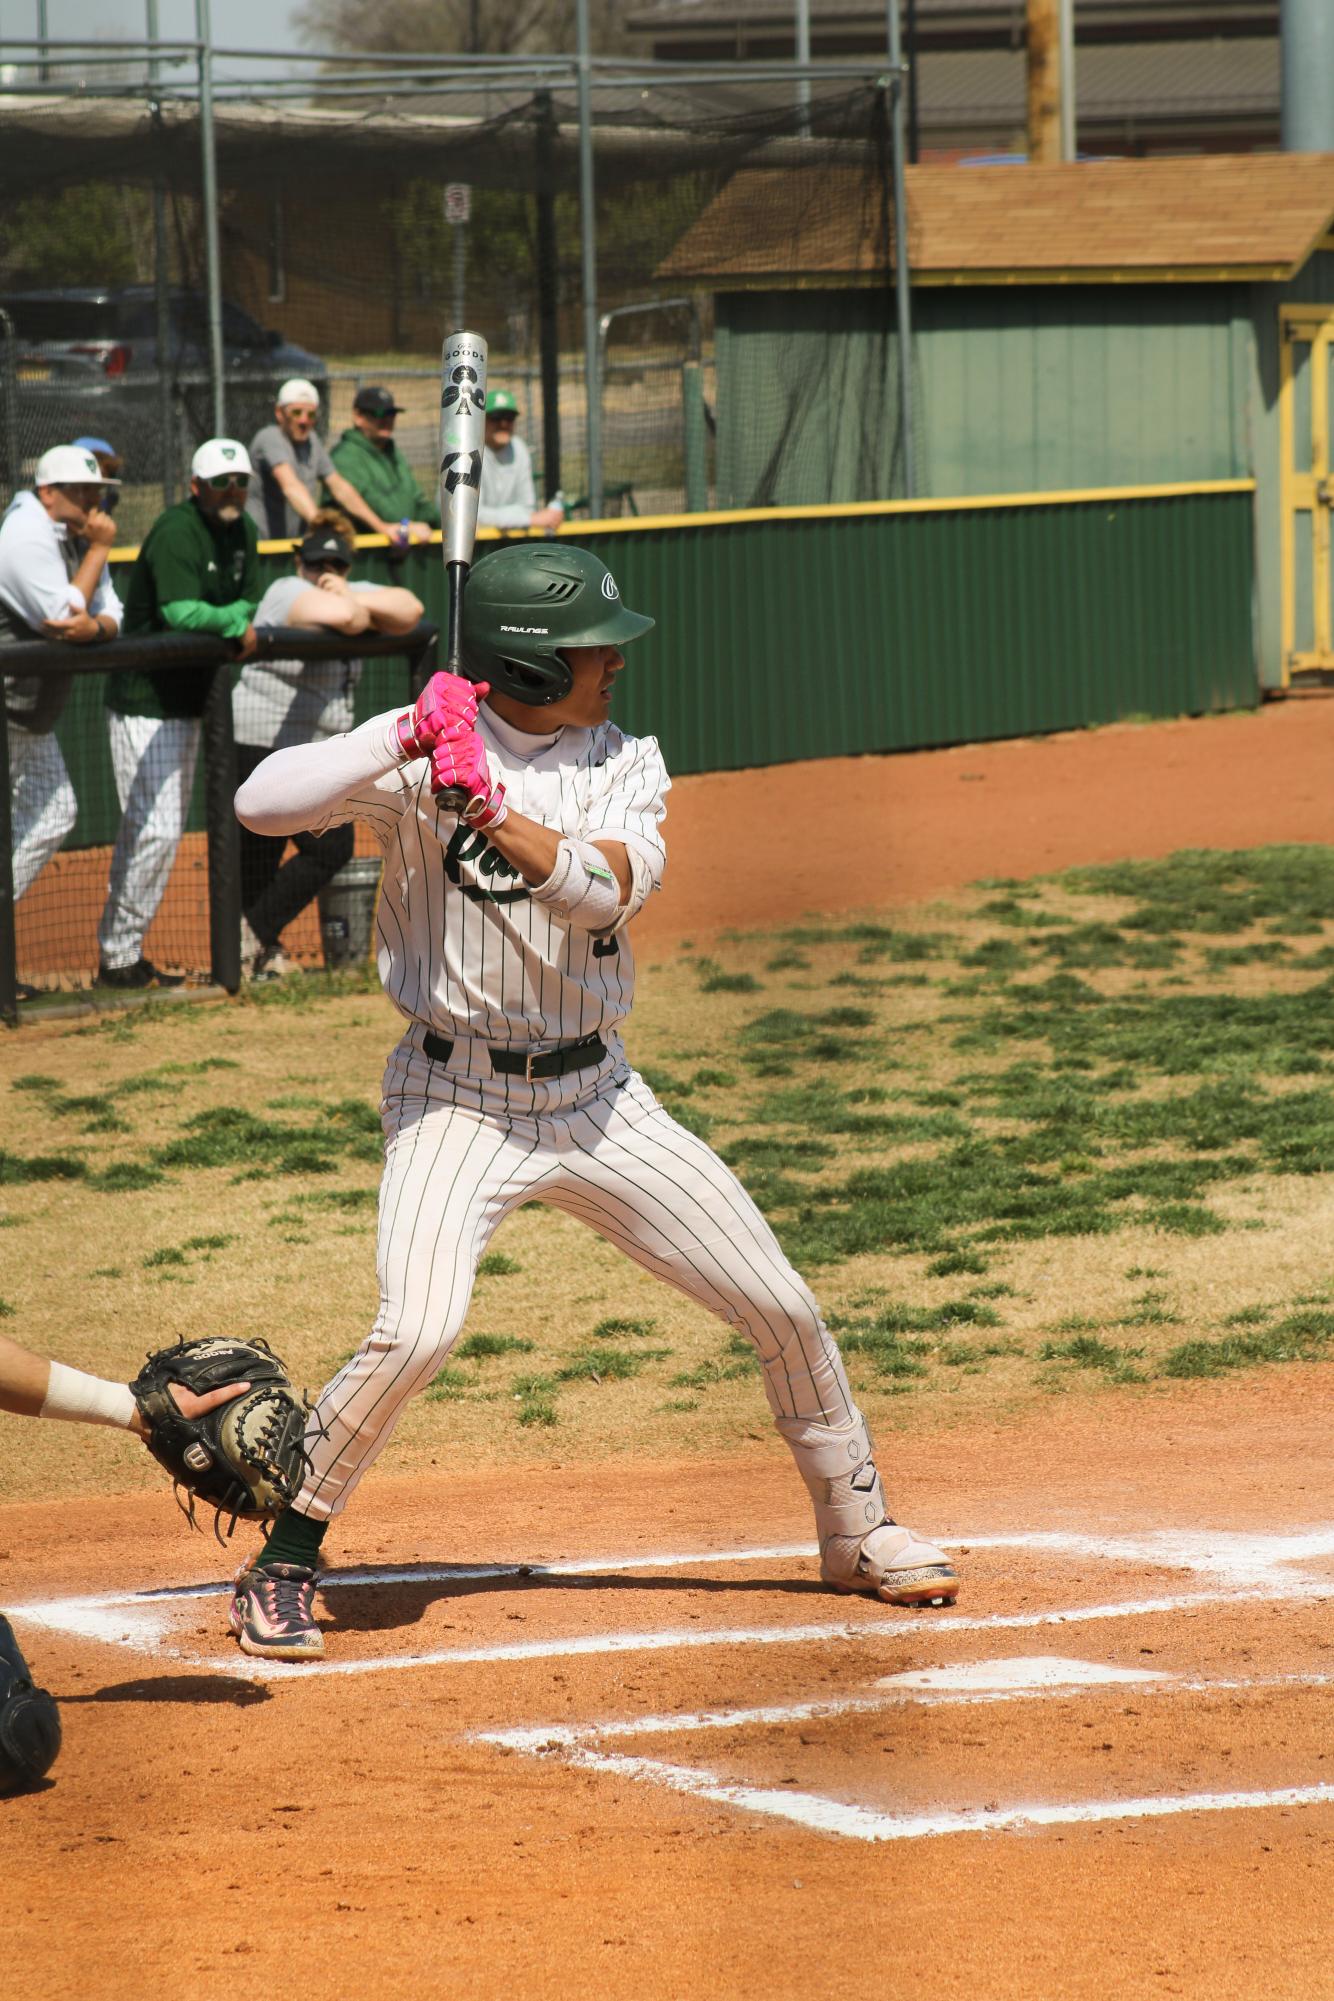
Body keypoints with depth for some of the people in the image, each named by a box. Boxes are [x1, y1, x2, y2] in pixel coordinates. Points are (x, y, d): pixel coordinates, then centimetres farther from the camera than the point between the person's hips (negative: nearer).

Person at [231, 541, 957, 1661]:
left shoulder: (628, 762, 0)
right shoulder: (416, 750, -9)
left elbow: (604, 890, -19)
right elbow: (262, 804, -21)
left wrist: (486, 806, -31)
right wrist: (404, 743, -29)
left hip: (599, 1096, 4)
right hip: (457, 1099, -4)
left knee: (784, 1308, 5)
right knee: (417, 1328, -25)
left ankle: (856, 1529, 27)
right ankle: (283, 1565, -8)